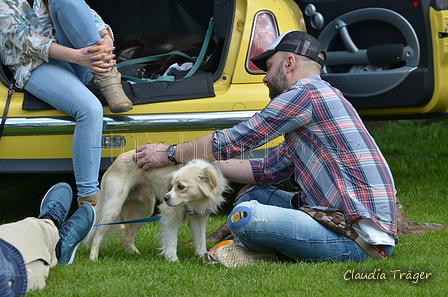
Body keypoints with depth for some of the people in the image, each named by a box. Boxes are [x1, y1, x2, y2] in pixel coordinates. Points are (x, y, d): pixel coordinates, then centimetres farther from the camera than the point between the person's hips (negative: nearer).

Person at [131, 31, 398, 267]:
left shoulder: (306, 92, -9)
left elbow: (232, 141, -5)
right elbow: (266, 171, 23)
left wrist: (170, 154, 8)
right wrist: (199, 162, 22)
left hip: (360, 238, -10)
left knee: (245, 217, -24)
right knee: (252, 195, 18)